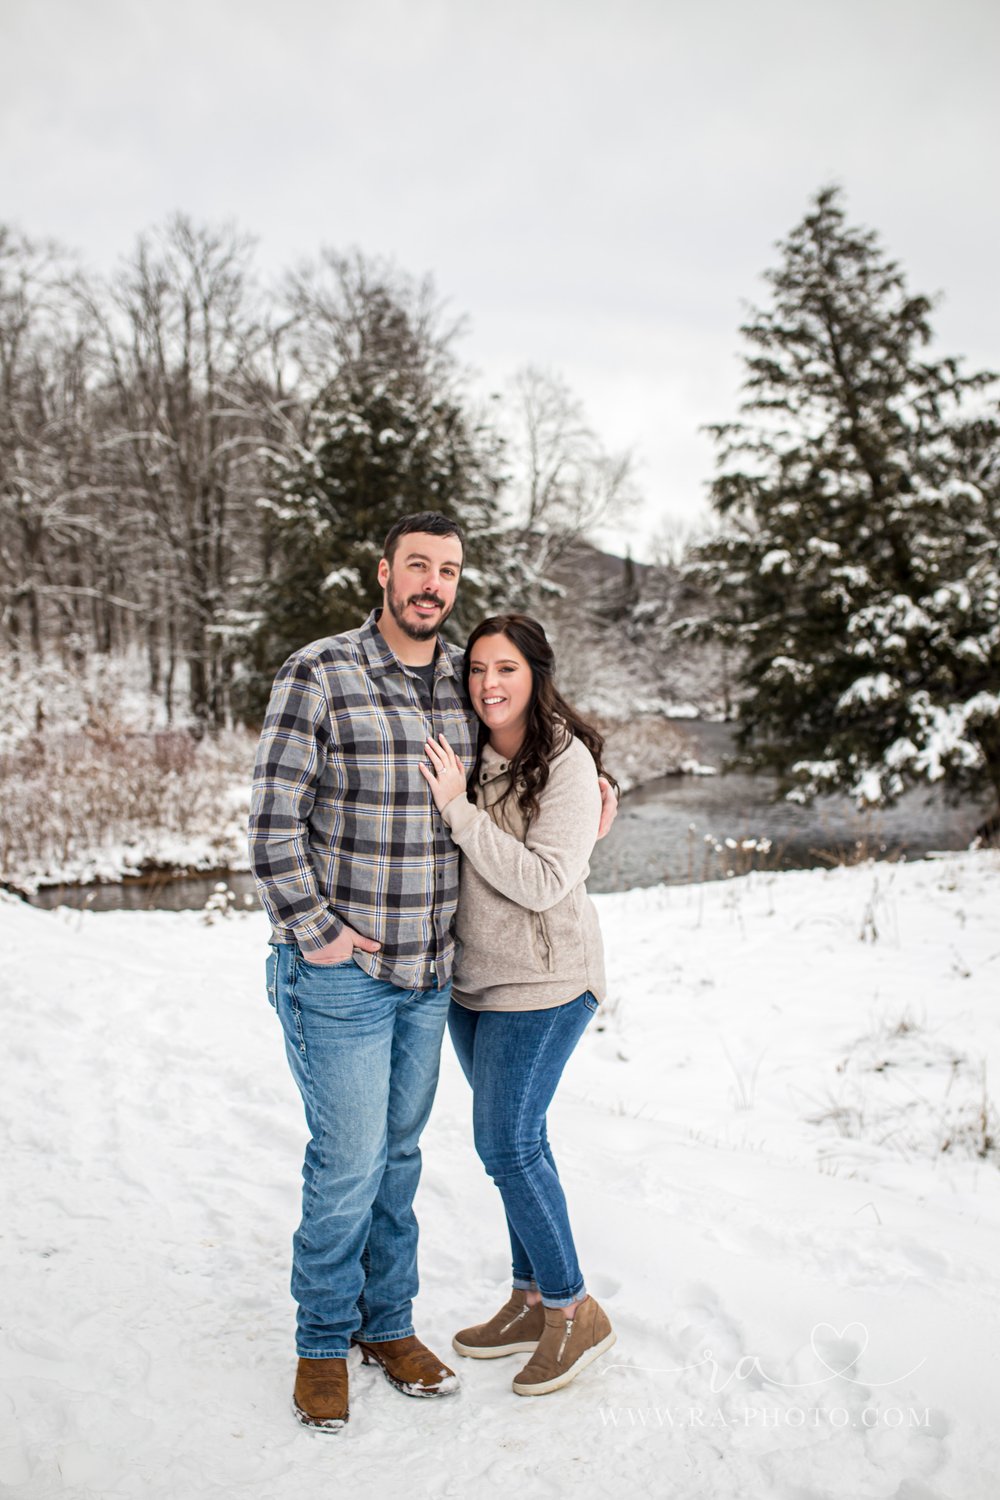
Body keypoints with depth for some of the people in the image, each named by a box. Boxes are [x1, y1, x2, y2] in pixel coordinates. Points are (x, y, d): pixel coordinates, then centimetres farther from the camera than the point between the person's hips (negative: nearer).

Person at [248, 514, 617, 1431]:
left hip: (431, 967, 5)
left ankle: (388, 1323, 35)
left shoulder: (467, 681, 5)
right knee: (349, 1159, 2)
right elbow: (274, 819, -12)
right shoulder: (317, 675, -11)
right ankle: (323, 1342, 25)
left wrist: (599, 796, 8)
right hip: (338, 969, -5)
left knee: (400, 1150, 17)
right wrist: (313, 929, -13)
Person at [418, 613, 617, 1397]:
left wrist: (458, 808, -24)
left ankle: (573, 1310, 15)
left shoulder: (566, 761, -16)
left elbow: (544, 883, -24)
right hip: (470, 978, 7)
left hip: (543, 981, -7)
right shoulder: (468, 753, 3)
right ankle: (532, 1300, 31)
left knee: (509, 1144, -5)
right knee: (511, 1142, 15)